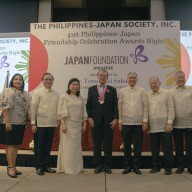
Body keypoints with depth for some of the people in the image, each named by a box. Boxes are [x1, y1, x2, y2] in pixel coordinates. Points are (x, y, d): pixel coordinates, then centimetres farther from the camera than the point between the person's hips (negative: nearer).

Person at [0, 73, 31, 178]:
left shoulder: (26, 94, 15)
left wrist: (28, 119, 12)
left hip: (21, 123, 7)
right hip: (10, 123, -7)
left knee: (16, 145, 11)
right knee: (10, 145, -3)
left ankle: (13, 166, 19)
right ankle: (10, 167, 3)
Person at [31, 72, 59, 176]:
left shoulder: (56, 94, 9)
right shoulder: (38, 92, -2)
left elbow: (58, 108, 8)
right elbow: (33, 108, -6)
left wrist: (58, 121, 4)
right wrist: (33, 123, -10)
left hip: (52, 124, 4)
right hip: (40, 124, -4)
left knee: (48, 146, 13)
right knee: (39, 146, 6)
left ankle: (46, 165, 25)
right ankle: (39, 167, 19)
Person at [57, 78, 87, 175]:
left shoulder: (80, 98, 13)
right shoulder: (64, 97, -3)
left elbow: (83, 112, 15)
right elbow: (61, 112, -10)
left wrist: (84, 124, 10)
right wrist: (63, 124, -17)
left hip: (77, 125, 5)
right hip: (68, 124, -5)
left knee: (77, 147, 9)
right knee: (68, 147, -2)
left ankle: (76, 167, 19)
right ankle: (68, 168, 7)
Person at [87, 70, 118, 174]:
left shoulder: (112, 90, 7)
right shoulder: (91, 89, 9)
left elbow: (115, 106, 3)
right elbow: (88, 105, 5)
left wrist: (115, 119, -6)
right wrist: (89, 117, -4)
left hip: (108, 121, 0)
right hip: (95, 120, 0)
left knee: (108, 144, 5)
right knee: (96, 144, 5)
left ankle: (107, 165, 16)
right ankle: (98, 165, 16)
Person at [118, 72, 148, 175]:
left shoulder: (142, 91, 4)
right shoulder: (122, 91, 5)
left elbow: (145, 107, 2)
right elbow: (119, 107, 4)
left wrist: (145, 121, -4)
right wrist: (119, 121, 1)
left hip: (139, 123, 0)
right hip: (126, 123, 0)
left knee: (138, 146, 6)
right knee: (127, 146, 8)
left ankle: (136, 166, 20)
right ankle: (127, 166, 22)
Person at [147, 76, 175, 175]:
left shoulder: (166, 93, -1)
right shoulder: (147, 95, 7)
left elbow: (171, 109, -3)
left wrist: (169, 123, -9)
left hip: (164, 126, -3)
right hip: (152, 126, 3)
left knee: (167, 148, 3)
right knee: (154, 148, 11)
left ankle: (168, 168, 16)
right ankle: (155, 166, 24)